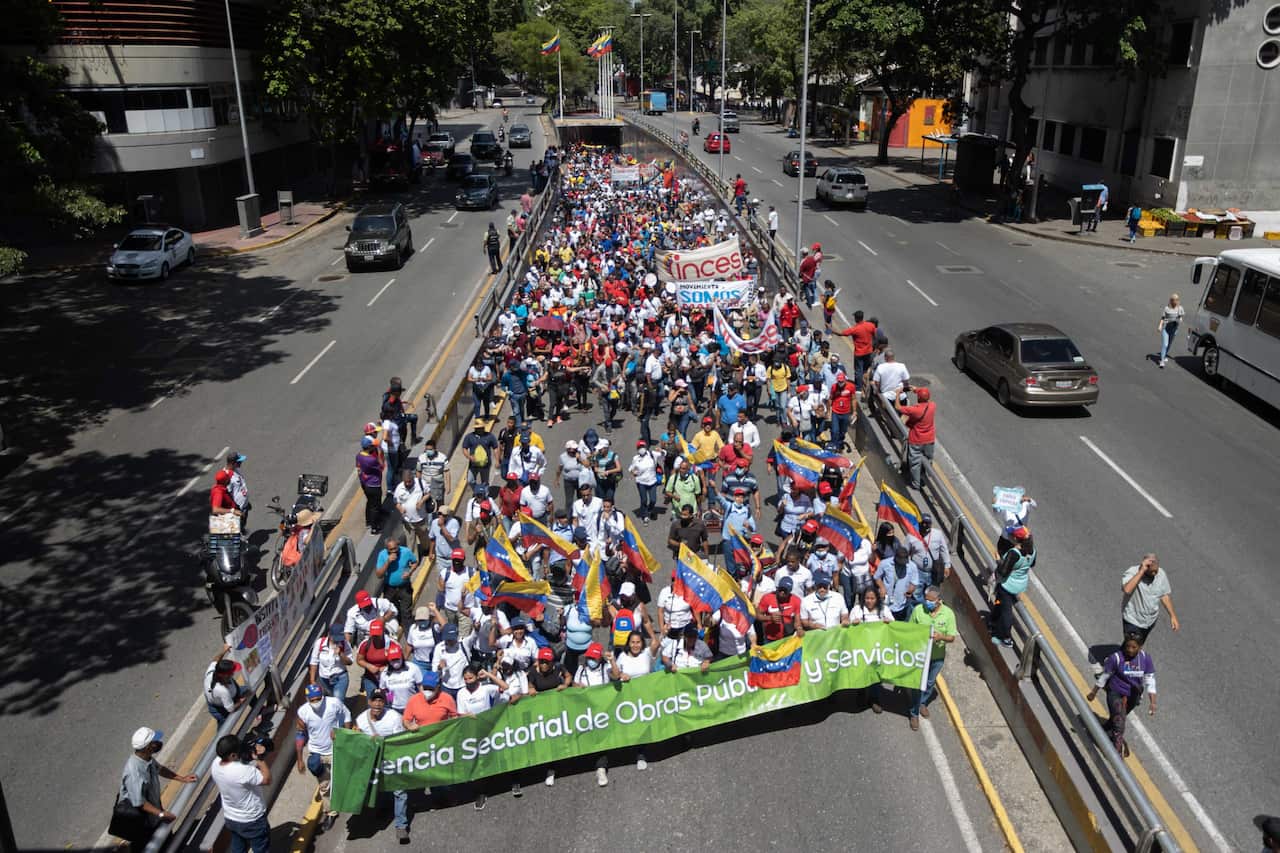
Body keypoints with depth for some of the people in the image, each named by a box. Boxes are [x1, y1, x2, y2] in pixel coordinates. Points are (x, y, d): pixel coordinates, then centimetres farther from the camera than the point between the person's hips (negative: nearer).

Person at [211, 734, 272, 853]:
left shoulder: (215, 764, -16)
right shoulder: (243, 771, -38)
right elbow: (267, 779, -26)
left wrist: (250, 755, -10)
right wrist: (259, 759, -22)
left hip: (230, 819, 7)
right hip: (252, 821, -7)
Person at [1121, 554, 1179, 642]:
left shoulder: (1161, 574, -9)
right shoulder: (1132, 572, -25)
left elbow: (1165, 595, 4)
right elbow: (1127, 590, -45)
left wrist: (1172, 616, 3)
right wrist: (1141, 571, -43)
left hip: (1151, 619, 5)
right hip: (1133, 620, -5)